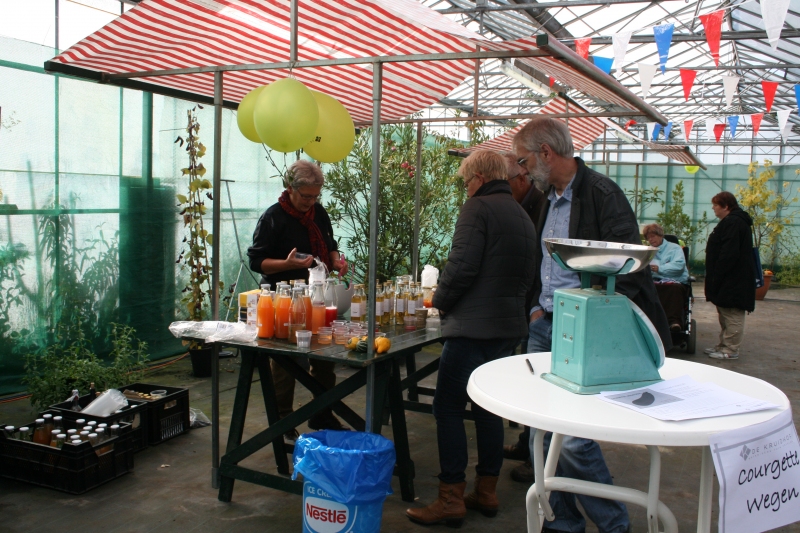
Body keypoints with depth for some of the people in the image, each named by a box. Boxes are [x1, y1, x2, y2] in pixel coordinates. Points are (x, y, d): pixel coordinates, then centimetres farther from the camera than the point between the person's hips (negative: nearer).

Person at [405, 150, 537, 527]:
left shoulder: (478, 207, -10)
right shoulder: (524, 217, 16)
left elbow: (462, 266, -19)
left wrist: (439, 300, -4)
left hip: (472, 326, -9)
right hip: (508, 326, 9)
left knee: (448, 408, -2)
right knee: (488, 409, 15)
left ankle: (451, 499, 1)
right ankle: (486, 492, 22)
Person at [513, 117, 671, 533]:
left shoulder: (602, 194, -11)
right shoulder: (549, 198, 15)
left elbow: (630, 269, -15)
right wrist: (539, 308, 15)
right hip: (544, 327, 8)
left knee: (572, 438, -10)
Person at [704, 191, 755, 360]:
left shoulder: (732, 223, -19)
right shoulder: (735, 221, 17)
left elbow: (729, 255, -25)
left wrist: (717, 277, -22)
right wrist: (716, 277, 21)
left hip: (733, 280, -11)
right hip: (733, 279, 11)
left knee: (732, 314, -5)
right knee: (726, 313, 16)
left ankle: (731, 350, 0)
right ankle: (724, 345, 24)